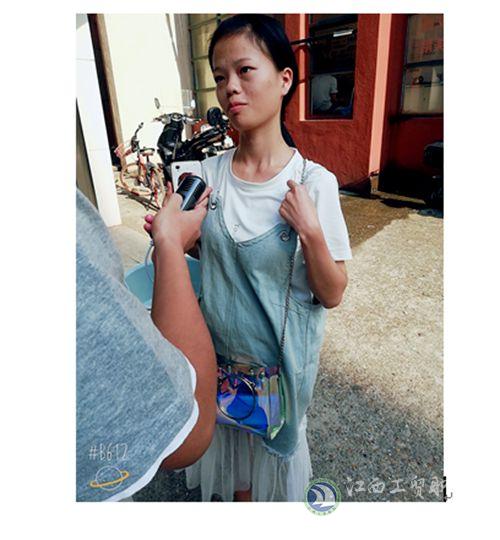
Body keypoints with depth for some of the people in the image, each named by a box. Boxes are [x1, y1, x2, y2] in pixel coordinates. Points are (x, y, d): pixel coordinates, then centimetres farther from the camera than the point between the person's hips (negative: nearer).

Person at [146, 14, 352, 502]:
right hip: (220, 345, 4)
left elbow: (331, 295, -14)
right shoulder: (209, 173, -8)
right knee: (230, 435, 27)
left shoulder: (314, 182, -19)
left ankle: (279, 495, 58)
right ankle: (237, 494, 60)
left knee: (276, 438, 24)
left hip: (281, 352, -3)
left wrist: (311, 231, -29)